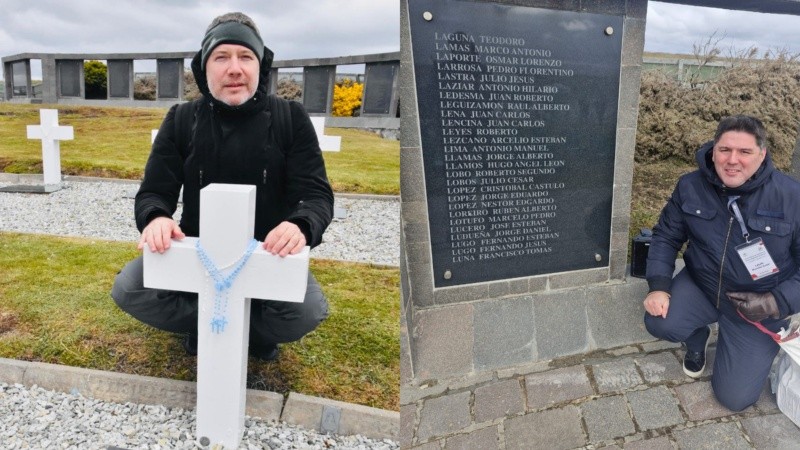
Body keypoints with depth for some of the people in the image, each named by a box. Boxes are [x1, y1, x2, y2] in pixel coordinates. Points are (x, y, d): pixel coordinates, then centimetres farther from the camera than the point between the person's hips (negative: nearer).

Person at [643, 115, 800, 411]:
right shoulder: (690, 187, -11)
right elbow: (666, 236, 0)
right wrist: (659, 285, -14)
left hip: (759, 305, -2)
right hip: (701, 286, 2)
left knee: (735, 398, -4)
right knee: (659, 322, -29)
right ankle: (697, 340, 12)